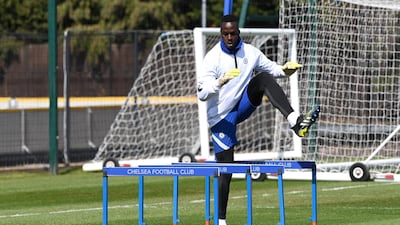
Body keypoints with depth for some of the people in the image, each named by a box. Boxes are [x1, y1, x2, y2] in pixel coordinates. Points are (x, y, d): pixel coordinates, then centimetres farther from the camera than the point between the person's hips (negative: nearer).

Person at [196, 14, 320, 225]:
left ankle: (295, 121, -40)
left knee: (263, 79, -24)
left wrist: (285, 70, -10)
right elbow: (201, 93, -21)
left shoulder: (250, 52, -1)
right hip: (221, 116, -3)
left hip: (243, 105, 3)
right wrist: (220, 81, -40)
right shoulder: (213, 57, -15)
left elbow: (271, 68, 13)